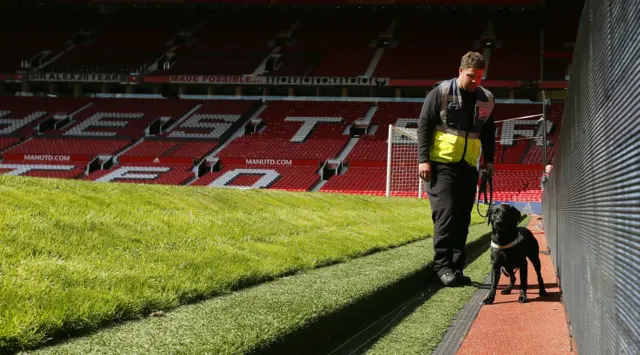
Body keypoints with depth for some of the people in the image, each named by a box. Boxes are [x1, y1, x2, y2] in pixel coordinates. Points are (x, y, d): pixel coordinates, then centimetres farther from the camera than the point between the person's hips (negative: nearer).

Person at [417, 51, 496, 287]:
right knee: (445, 215, -12)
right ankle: (442, 266, -7)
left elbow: (488, 132, 19)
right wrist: (423, 159, -11)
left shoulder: (486, 99, 8)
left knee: (463, 219, 5)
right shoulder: (441, 92, -6)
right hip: (441, 165, -5)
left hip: (468, 168, 5)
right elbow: (424, 125, -5)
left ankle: (456, 268, 12)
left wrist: (489, 160, 9)